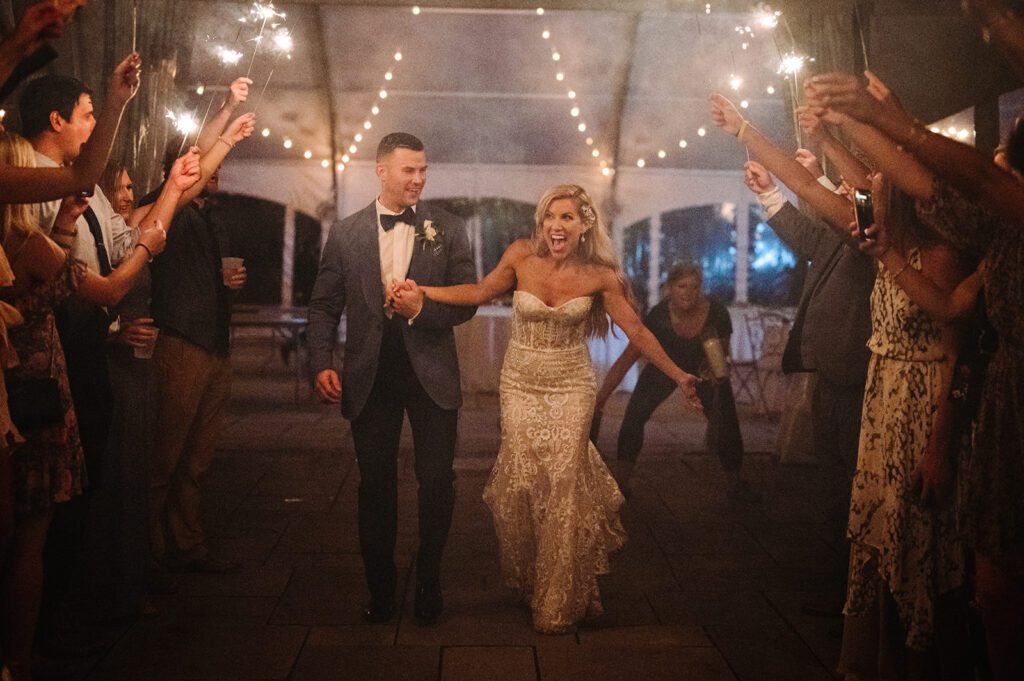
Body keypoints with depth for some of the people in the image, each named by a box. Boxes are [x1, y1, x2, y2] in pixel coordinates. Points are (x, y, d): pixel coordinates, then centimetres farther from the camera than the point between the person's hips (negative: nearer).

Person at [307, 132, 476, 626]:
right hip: (370, 376, 1)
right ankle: (380, 590, 25)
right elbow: (324, 305, 5)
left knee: (437, 482, 3)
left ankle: (429, 585, 23)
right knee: (375, 485, 10)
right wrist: (321, 364, -7)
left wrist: (424, 308, -17)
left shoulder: (448, 230, 2)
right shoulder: (345, 233, 4)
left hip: (431, 374, 0)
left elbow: (467, 303, 1)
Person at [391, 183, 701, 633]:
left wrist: (678, 376, 0)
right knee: (521, 482, -1)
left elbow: (637, 332, -2)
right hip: (521, 385, 1)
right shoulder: (521, 256, -6)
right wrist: (422, 292, 0)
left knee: (563, 485, -3)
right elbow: (480, 293, 6)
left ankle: (559, 600, 15)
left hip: (571, 388, -1)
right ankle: (526, 580, 26)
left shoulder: (598, 275, -8)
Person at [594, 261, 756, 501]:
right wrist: (601, 397, -33)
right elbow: (627, 358, -30)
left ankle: (735, 485, 20)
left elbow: (723, 351, -12)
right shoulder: (659, 316, -33)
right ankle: (620, 482, -4)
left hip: (705, 367, 1)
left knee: (727, 425, -4)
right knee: (634, 414, -15)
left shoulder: (717, 313, -31)